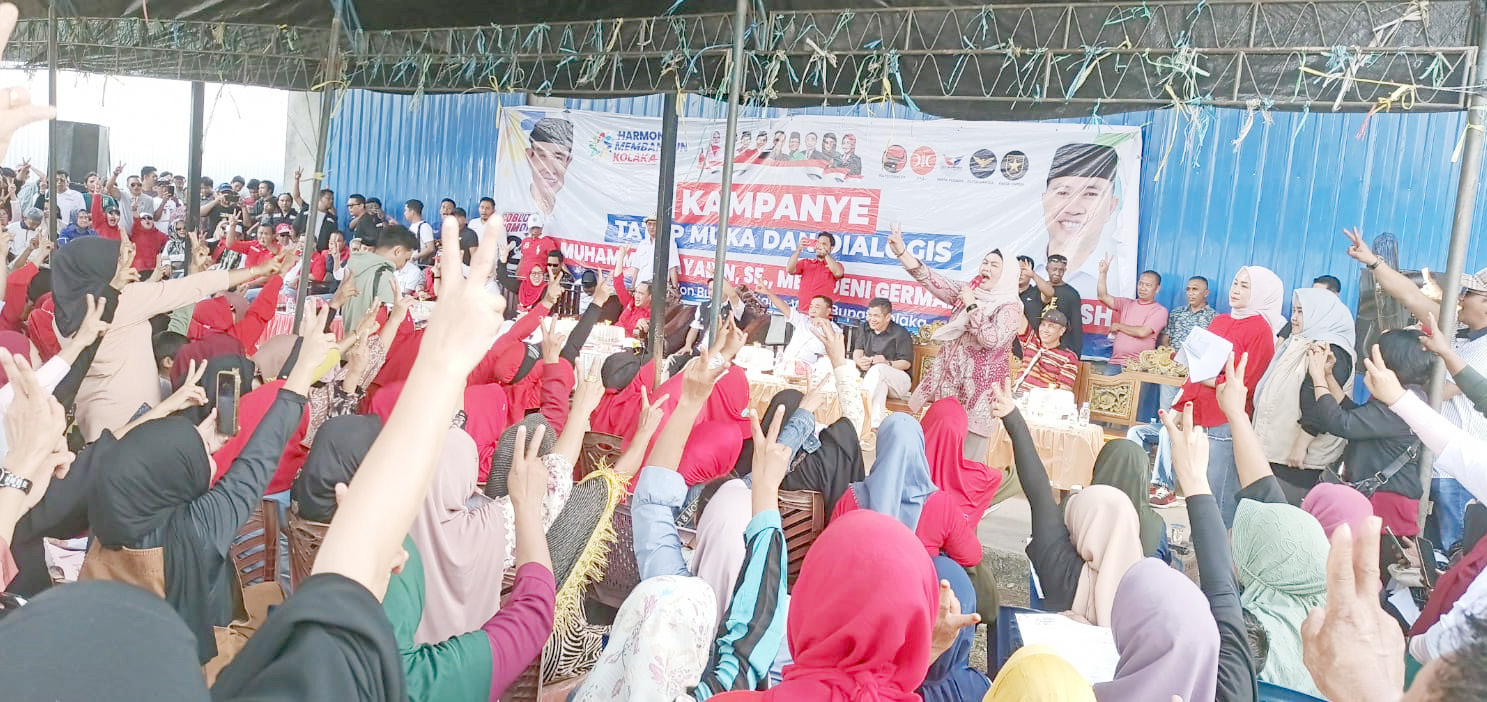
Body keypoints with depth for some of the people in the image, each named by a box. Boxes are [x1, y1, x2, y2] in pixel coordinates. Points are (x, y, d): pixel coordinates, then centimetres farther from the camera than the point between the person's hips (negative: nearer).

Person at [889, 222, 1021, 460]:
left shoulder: (1010, 307, -9)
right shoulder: (967, 291, 8)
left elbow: (991, 340, -24)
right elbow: (931, 280, 1)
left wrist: (971, 305, -18)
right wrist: (901, 251, -8)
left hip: (978, 387, -5)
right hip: (947, 379, 6)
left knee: (966, 455, -2)